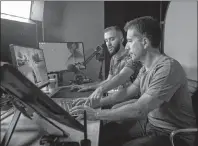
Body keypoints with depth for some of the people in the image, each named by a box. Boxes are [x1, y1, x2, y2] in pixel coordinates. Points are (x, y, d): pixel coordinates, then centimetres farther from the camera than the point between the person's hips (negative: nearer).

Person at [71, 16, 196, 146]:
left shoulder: (168, 68, -26)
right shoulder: (145, 68, 4)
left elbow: (139, 110, -30)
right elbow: (128, 92, 13)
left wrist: (96, 114, -23)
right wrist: (98, 101, 2)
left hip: (174, 134, -8)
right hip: (149, 122, 8)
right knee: (103, 133, 1)